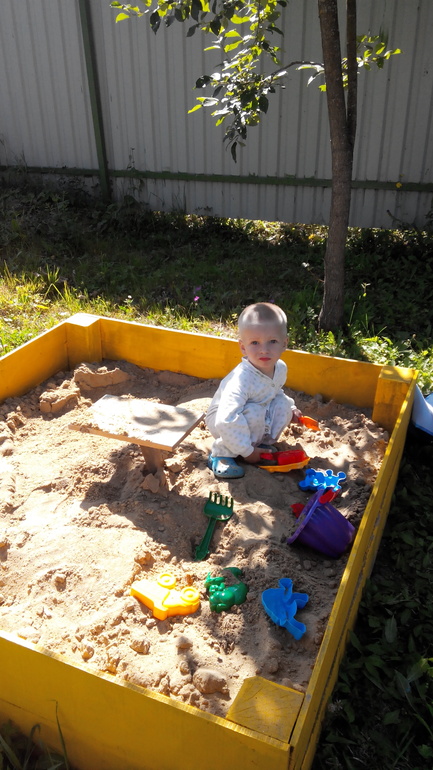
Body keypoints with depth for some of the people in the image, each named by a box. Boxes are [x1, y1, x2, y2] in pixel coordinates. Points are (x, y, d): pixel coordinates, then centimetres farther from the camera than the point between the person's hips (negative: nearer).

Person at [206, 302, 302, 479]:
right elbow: (227, 420, -41)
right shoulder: (241, 379, -38)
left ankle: (263, 441, 6)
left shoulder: (280, 368, -12)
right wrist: (247, 451, -31)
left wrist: (290, 410, -1)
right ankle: (221, 454, -16)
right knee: (254, 413, -33)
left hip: (259, 413, 7)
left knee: (283, 404, -13)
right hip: (220, 419, -6)